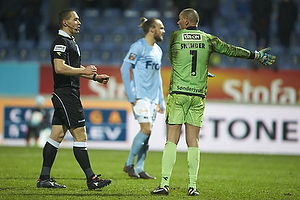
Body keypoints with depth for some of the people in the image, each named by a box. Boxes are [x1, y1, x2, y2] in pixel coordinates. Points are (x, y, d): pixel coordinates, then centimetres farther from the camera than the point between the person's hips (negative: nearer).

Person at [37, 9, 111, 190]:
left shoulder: (70, 42, 21)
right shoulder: (61, 42, -12)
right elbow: (60, 68, -23)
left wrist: (95, 77, 21)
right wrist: (84, 71, -16)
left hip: (69, 93, 10)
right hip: (65, 92, -10)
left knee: (57, 135, 9)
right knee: (80, 135, -10)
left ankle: (44, 178, 10)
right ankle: (91, 179, -9)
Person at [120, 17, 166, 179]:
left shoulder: (158, 50, 17)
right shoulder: (139, 47, -7)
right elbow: (124, 69, -11)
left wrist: (161, 101, 21)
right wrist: (131, 96, -15)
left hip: (152, 97, 8)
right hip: (140, 96, -8)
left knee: (147, 132, 4)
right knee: (146, 129, -16)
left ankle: (139, 169, 8)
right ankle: (129, 164, -5)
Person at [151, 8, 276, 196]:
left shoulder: (175, 37, 2)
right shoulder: (208, 39, 6)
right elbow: (230, 50, 15)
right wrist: (256, 55, 28)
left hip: (177, 94, -2)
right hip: (198, 96, 2)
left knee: (172, 140, -4)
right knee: (193, 141, 5)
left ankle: (165, 184, -11)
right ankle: (192, 186, 2)